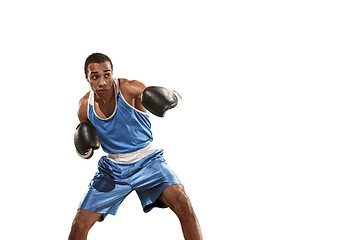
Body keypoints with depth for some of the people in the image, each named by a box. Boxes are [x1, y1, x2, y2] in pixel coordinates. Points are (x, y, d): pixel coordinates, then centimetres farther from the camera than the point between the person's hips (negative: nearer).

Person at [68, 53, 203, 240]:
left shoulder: (129, 89, -18)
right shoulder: (85, 106, -6)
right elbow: (86, 152, 9)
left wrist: (171, 98, -43)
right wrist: (84, 149, -16)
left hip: (147, 161, -3)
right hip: (113, 167, 3)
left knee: (182, 203, -28)